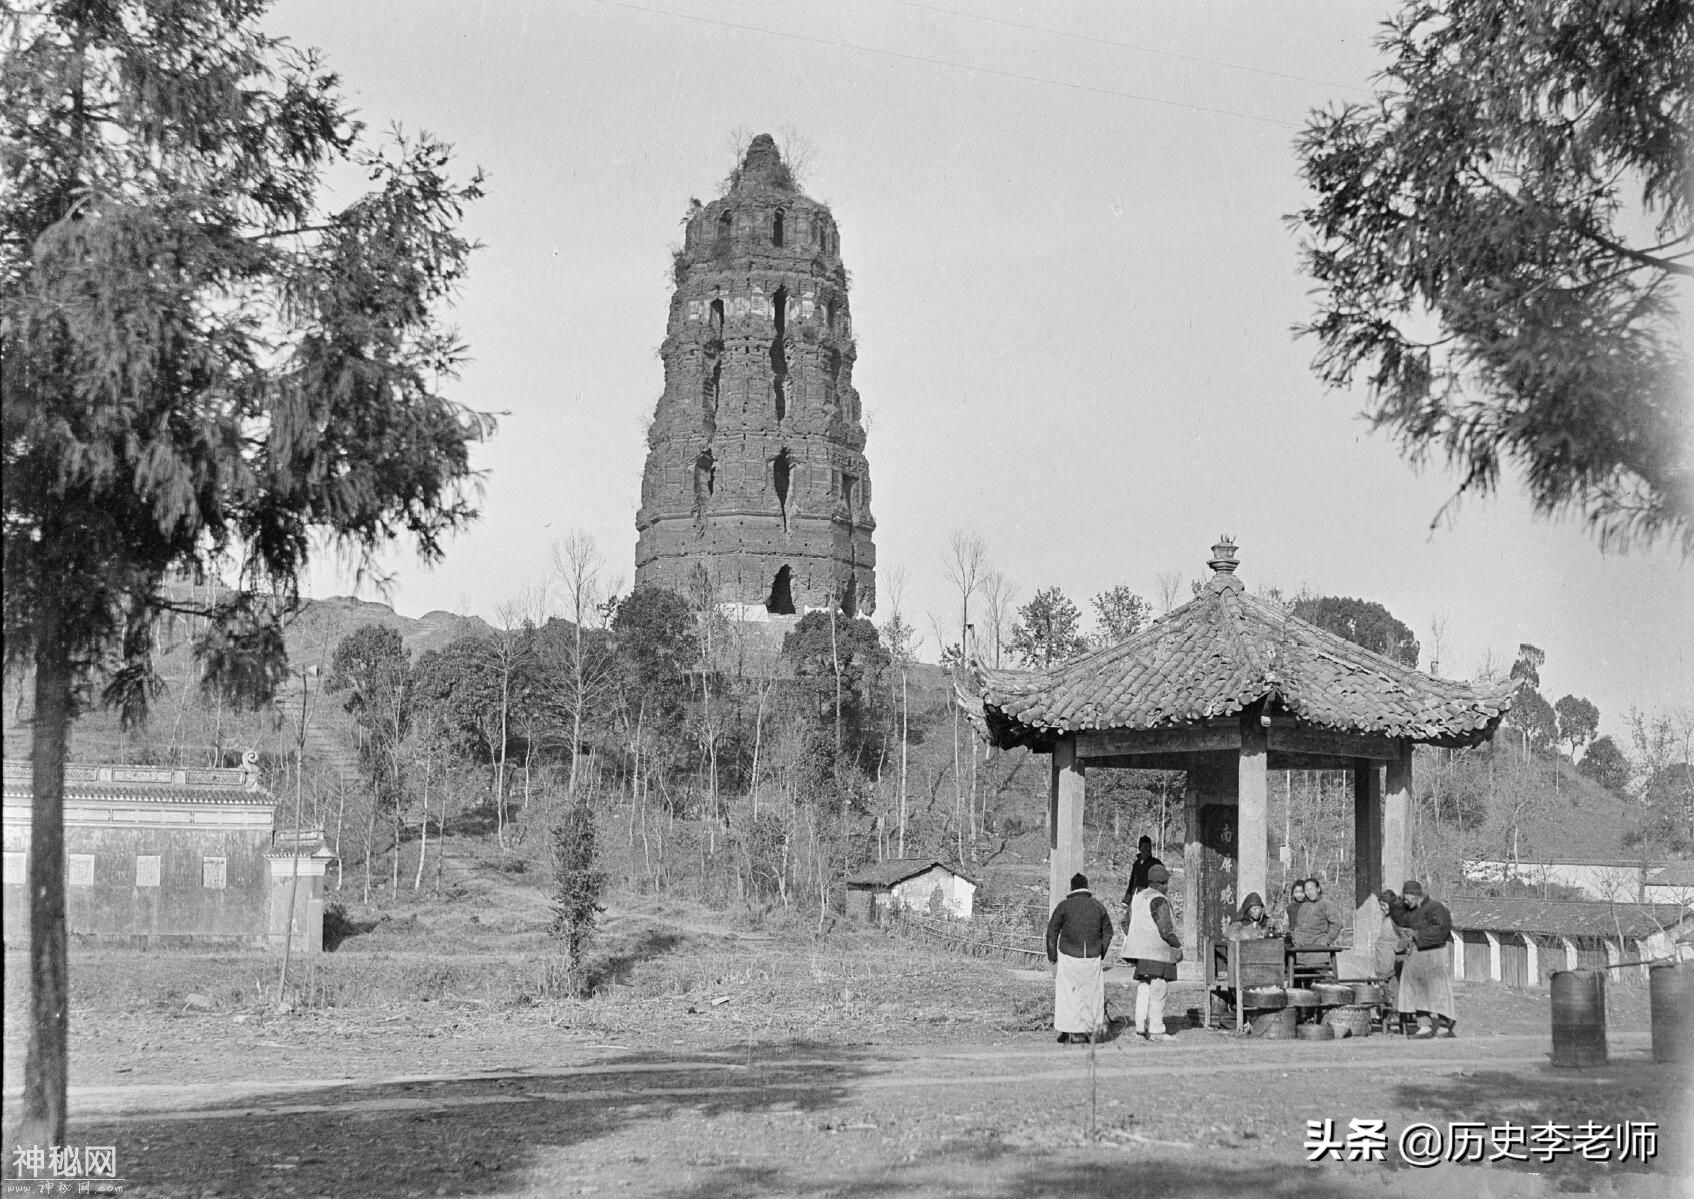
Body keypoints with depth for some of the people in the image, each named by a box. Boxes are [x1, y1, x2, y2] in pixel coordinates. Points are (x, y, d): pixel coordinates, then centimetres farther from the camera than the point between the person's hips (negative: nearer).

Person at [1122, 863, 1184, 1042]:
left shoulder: (1137, 898, 11)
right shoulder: (1159, 901, -14)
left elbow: (1127, 926, 14)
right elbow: (1166, 930, -17)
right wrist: (1178, 945, -3)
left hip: (1138, 952, 8)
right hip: (1157, 953, -8)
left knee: (1143, 991, 11)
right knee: (1157, 993, -3)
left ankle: (1141, 1027, 9)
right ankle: (1156, 1030, -2)